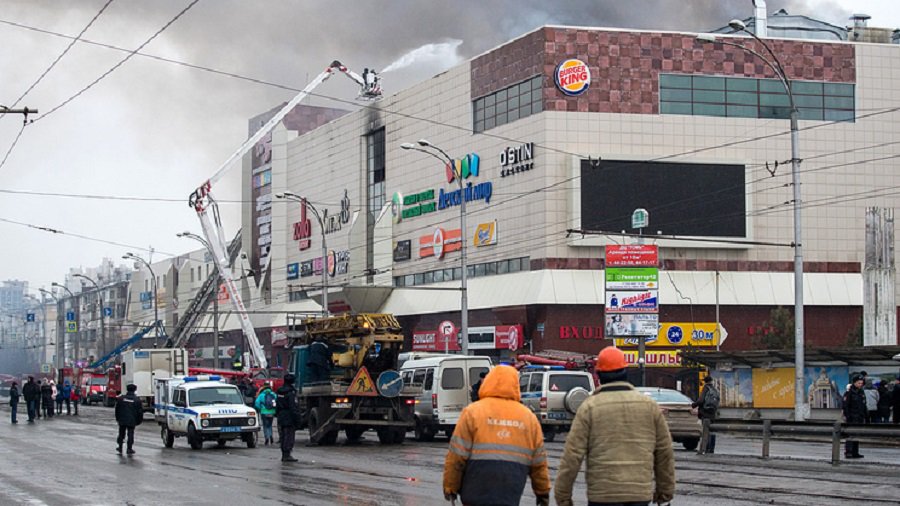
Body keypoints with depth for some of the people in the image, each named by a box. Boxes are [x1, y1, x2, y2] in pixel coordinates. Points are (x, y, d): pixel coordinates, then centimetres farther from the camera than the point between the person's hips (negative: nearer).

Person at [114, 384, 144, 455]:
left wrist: (117, 418, 17)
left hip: (122, 420, 2)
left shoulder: (121, 398, 1)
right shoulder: (137, 400, -4)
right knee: (130, 434, 3)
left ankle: (120, 447, 19)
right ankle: (129, 449, 2)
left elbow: (117, 409, 7)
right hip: (132, 421, -2)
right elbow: (140, 412, -1)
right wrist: (139, 421, 9)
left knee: (121, 433, 14)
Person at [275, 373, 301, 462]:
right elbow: (294, 407, -18)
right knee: (289, 436, -6)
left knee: (283, 437, 13)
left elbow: (277, 406, 19)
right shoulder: (291, 392, -15)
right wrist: (297, 420, -15)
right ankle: (287, 455, -8)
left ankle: (284, 455, 18)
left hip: (281, 417, 8)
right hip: (289, 418, -8)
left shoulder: (279, 392, 12)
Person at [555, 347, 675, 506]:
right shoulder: (649, 405, 6)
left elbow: (572, 454, -6)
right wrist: (666, 490, 21)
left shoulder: (589, 407, -4)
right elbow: (665, 452, 10)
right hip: (640, 493, 3)